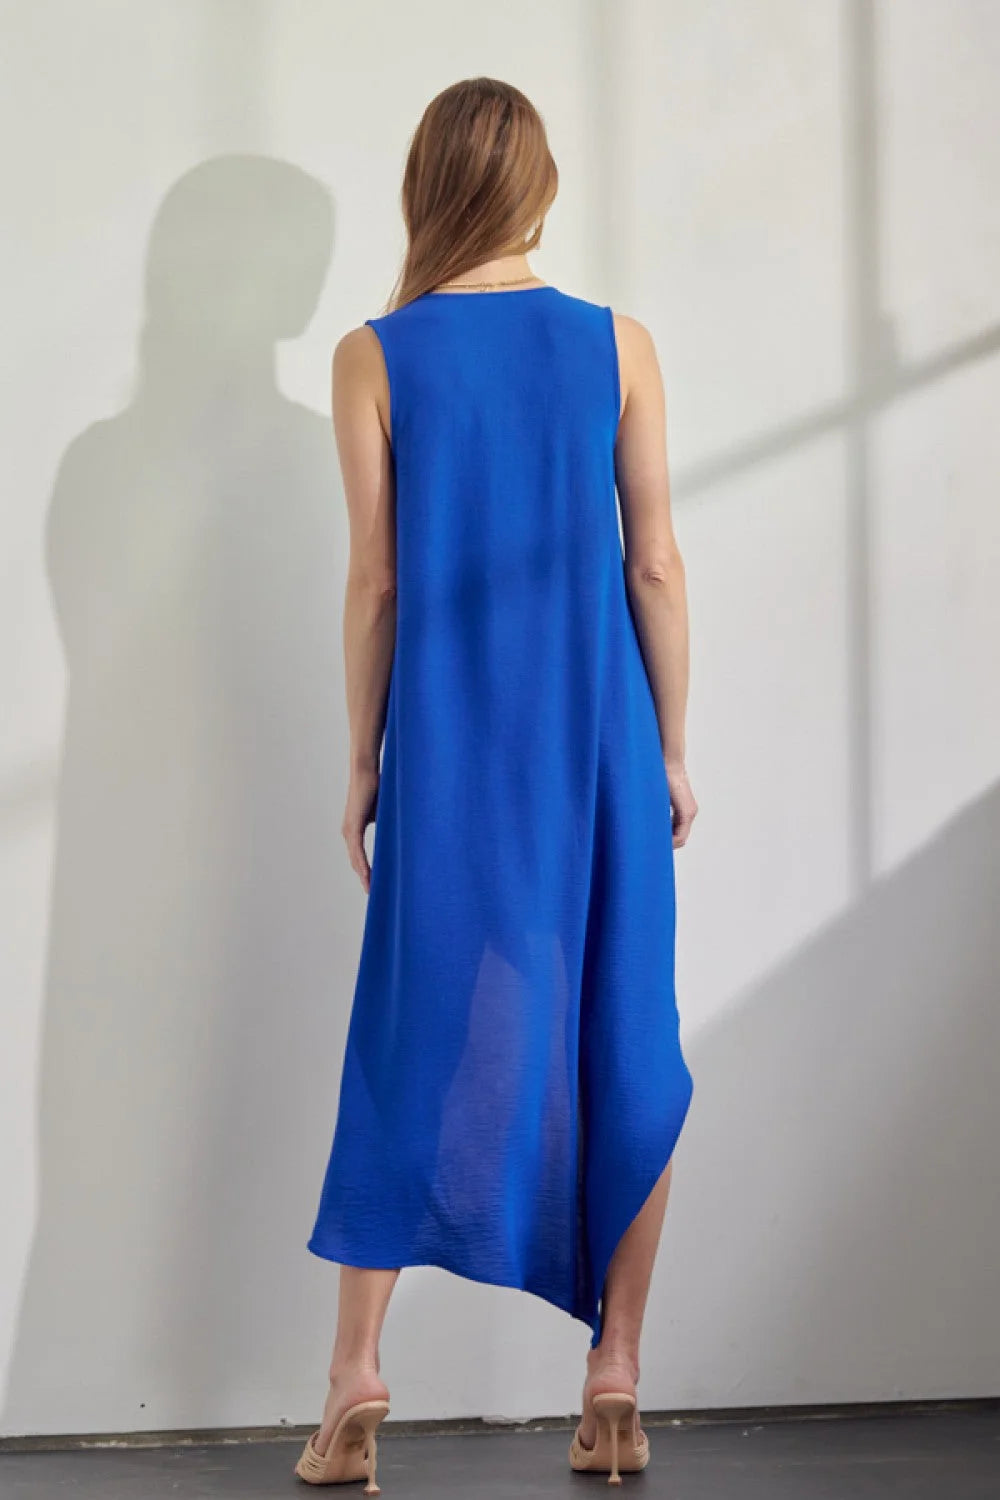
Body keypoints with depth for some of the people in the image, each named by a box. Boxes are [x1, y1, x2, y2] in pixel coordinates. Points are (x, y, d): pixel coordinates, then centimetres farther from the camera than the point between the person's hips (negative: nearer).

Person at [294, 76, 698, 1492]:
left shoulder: (375, 357, -4)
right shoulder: (619, 345, -1)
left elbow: (375, 582, -3)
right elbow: (656, 567, 0)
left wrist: (362, 764, 6)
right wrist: (671, 751, 8)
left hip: (448, 748, 0)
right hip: (598, 741, 1)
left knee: (418, 1042, 8)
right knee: (620, 1044, 7)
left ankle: (358, 1380, 10)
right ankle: (615, 1385, 11)